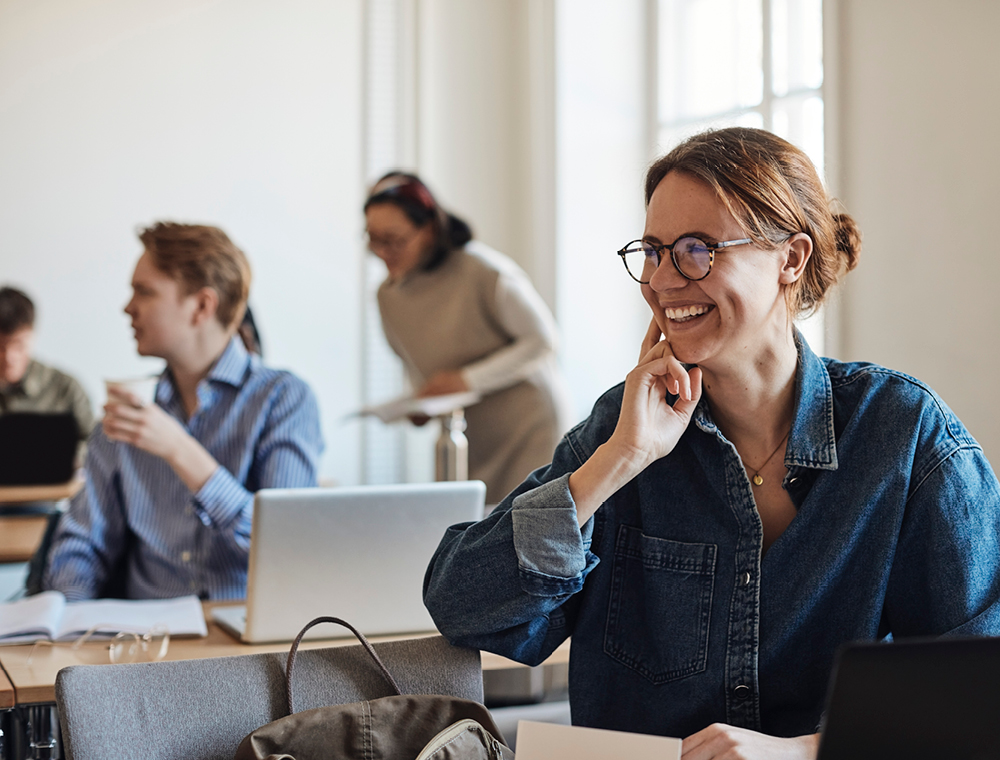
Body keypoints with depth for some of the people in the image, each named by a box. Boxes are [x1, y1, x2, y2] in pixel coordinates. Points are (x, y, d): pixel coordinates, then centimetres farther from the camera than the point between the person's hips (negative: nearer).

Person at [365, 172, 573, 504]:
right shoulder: (388, 295, 3)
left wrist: (468, 380, -19)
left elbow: (542, 340, -13)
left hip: (530, 427, -5)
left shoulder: (484, 271, -16)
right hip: (469, 439, 5)